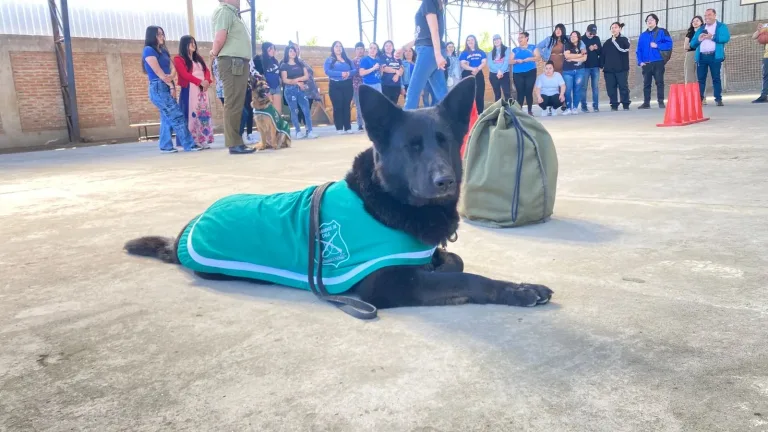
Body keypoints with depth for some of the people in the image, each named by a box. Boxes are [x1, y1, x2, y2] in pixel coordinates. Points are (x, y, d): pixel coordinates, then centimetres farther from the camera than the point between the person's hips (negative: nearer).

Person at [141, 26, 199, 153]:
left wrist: (172, 86, -6)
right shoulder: (149, 50, -6)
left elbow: (168, 71, 8)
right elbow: (158, 72, -12)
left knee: (167, 118, 6)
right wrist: (170, 85, -7)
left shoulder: (162, 51, 18)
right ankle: (189, 145, -12)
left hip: (166, 88, 8)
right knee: (178, 116, -12)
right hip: (158, 88, -8)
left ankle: (165, 146, 9)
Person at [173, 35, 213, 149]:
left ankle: (203, 140, 3)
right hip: (189, 91, -7)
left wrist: (207, 81, -10)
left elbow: (206, 70, 12)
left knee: (204, 114, 2)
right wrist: (200, 82, -20)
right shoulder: (179, 59, 0)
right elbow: (185, 74, -12)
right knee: (192, 115, -11)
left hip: (202, 89, 7)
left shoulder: (198, 58, 23)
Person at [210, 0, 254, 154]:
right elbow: (220, 37, -17)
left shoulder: (232, 13, 24)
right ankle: (234, 144, -10)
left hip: (239, 63, 10)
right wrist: (215, 53, -2)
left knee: (238, 105, 9)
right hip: (232, 62, -9)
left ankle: (237, 142, 13)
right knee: (233, 104, -10)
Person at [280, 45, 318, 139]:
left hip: (301, 89, 3)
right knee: (294, 111, -2)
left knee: (307, 110, -7)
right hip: (290, 90, -3)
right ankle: (298, 132, 3)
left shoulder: (300, 64, 14)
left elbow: (307, 76, 5)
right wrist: (298, 83, -12)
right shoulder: (284, 65, 3)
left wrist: (296, 79, -9)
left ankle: (309, 131, -8)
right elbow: (285, 80, -7)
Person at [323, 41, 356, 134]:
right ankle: (339, 128, -2)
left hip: (348, 85, 3)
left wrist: (349, 73, -17)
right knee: (338, 107, -5)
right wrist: (341, 74, -20)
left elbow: (355, 70, 6)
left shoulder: (347, 60, 15)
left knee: (347, 106, 4)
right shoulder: (329, 60, 3)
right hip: (335, 86, -3)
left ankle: (348, 128, 8)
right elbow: (327, 71, -12)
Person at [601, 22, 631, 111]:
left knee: (623, 87, -5)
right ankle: (614, 105, 6)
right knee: (611, 88, 0)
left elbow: (624, 49, -12)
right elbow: (603, 55, 15)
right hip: (609, 69, 3)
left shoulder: (624, 39, 6)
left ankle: (626, 105, 1)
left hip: (621, 68, -3)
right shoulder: (607, 42, 18)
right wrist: (602, 65, 3)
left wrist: (614, 40, -5)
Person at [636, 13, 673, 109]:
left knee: (659, 82, -5)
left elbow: (669, 44, -4)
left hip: (658, 62, -4)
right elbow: (638, 50, 11)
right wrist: (640, 61, -2)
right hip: (646, 63, 4)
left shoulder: (662, 32, 4)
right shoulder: (643, 35, 14)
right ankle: (646, 103, 10)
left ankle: (661, 102, -3)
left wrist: (657, 46, -13)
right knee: (646, 83, 5)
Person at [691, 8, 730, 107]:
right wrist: (698, 39, -6)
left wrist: (713, 37, -15)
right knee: (701, 79, 2)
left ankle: (718, 99, -3)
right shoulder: (700, 29, 21)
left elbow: (726, 38, -8)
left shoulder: (721, 26, 9)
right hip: (701, 57, 4)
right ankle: (699, 99, 2)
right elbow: (692, 44, 14)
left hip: (714, 56, -4)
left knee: (716, 78, -3)